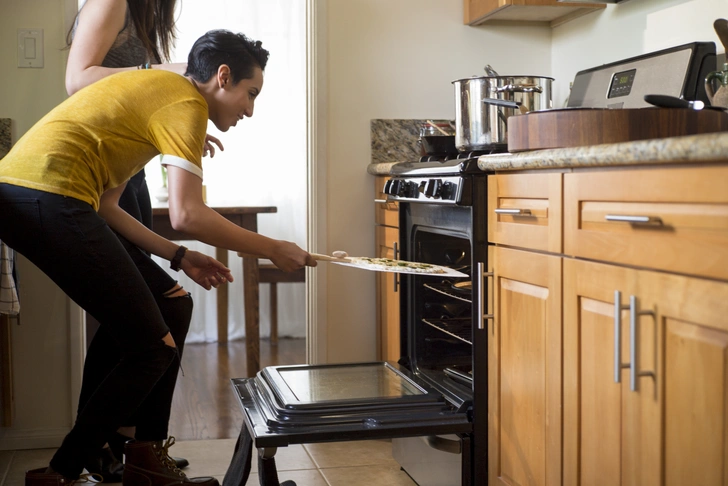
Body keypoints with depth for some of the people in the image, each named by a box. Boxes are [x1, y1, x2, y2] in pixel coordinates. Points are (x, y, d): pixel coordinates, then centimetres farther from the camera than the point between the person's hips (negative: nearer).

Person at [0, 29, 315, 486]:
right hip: (50, 195, -10)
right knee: (153, 348, -3)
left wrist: (179, 257, 20)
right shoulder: (186, 102, -3)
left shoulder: (154, 90, 27)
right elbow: (186, 214, -15)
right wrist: (272, 250, -3)